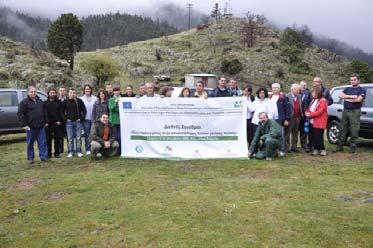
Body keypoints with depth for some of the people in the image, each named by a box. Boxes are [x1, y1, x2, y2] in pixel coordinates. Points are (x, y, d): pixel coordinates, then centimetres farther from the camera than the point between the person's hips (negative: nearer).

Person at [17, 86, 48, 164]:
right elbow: (20, 114, -8)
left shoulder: (40, 101, 13)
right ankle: (30, 158, 15)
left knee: (42, 142, 5)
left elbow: (44, 112, 21)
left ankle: (43, 156, 12)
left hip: (41, 126, 4)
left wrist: (45, 122, 14)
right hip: (30, 127, -4)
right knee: (30, 143, 5)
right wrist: (24, 125, -13)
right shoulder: (24, 102, -3)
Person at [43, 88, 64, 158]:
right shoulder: (45, 103, 9)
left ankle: (57, 153, 11)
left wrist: (60, 121, -8)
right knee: (48, 140, 4)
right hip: (48, 124, 1)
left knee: (57, 139, 3)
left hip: (57, 123, 0)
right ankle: (48, 154, 10)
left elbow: (61, 113, 4)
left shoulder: (59, 102, 7)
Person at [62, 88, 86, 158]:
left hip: (78, 121, 0)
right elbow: (62, 111, 9)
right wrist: (65, 119, -2)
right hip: (69, 122, 0)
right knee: (70, 138, 3)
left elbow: (84, 110, 8)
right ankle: (70, 152, 10)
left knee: (78, 137, 3)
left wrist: (81, 118, -1)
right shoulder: (65, 102, 4)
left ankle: (78, 151, 12)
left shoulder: (79, 101, 4)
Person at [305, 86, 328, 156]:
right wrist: (307, 112, -2)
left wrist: (310, 114, -17)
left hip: (320, 122, -8)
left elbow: (320, 111, -19)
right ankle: (316, 149, 15)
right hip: (313, 122, 8)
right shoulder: (313, 100, 17)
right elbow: (309, 109, 20)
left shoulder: (323, 101, -10)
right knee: (313, 136, 6)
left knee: (318, 136, -9)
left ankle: (322, 149, 2)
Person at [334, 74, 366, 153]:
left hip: (355, 112, -5)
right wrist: (351, 96, -12)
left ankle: (353, 147, 3)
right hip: (345, 111, 5)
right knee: (342, 129, 5)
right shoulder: (347, 89, 17)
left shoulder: (362, 90, 2)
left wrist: (347, 99, -4)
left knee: (354, 131, -4)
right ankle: (340, 146, 12)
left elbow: (358, 99, -14)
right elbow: (340, 95, 1)